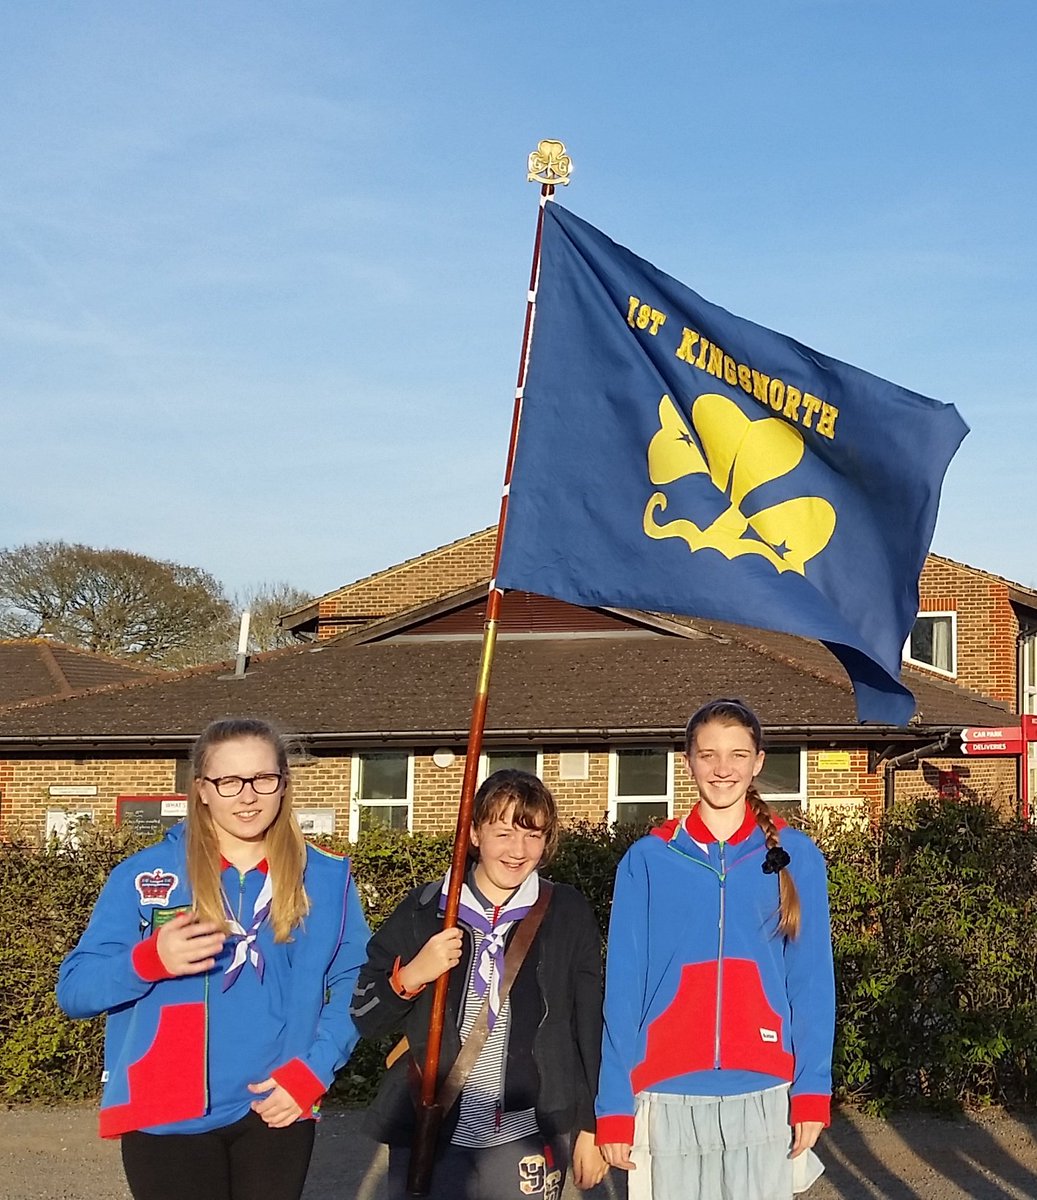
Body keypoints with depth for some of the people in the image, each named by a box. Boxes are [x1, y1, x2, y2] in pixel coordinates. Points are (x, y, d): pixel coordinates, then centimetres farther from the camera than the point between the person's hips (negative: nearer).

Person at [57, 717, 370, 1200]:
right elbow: (74, 990, -4)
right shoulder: (144, 874, -2)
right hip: (166, 1118, -1)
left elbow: (353, 988, 5)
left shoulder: (327, 878, 3)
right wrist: (151, 960, -22)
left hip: (276, 1113, 2)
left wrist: (312, 1071, -9)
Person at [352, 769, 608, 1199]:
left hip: (526, 1141, 0)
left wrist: (590, 1126, 6)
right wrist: (409, 977, -14)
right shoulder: (425, 909, 2)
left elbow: (590, 1026, 6)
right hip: (428, 1138, 1)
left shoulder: (567, 915, 1)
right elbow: (363, 1016, 4)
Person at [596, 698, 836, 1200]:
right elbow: (623, 988, 1)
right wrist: (614, 1103, -4)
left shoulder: (794, 857, 4)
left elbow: (811, 982, 2)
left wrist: (812, 1089, -6)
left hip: (764, 1097, 0)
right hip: (669, 1099, 0)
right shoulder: (647, 861, 2)